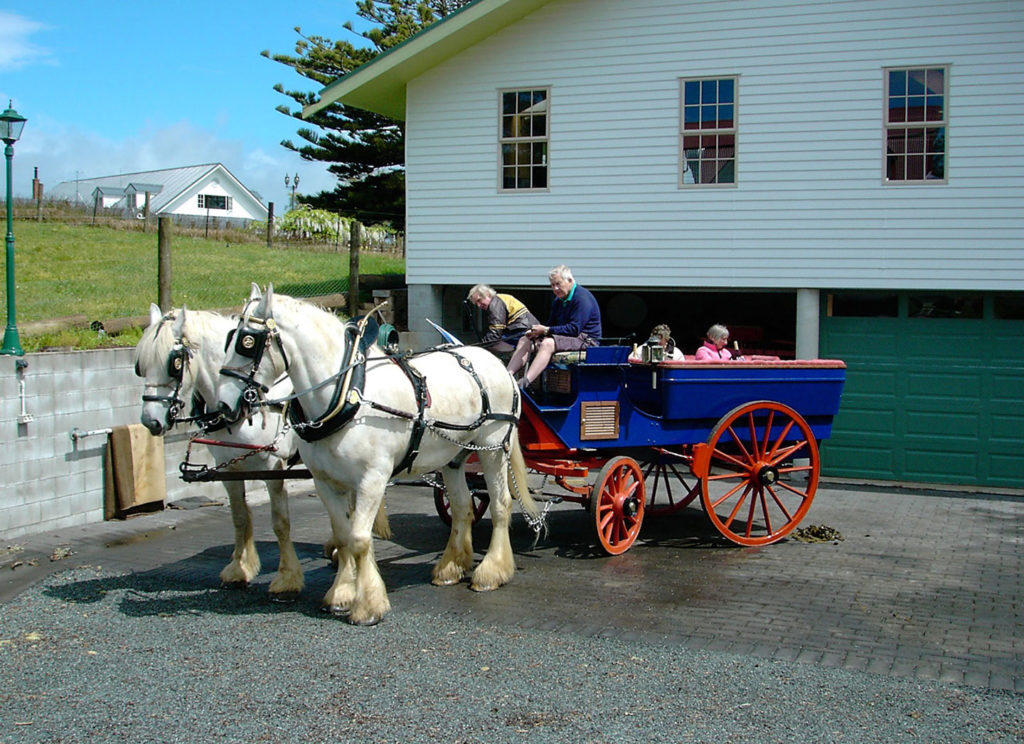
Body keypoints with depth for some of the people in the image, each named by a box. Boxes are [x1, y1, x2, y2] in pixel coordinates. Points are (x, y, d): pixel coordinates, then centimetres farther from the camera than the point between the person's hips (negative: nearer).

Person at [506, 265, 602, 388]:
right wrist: (536, 332, -8)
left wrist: (546, 330, -22)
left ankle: (525, 382, -48)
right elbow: (551, 324, 15)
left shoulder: (582, 298, -14)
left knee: (548, 343, -35)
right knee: (524, 341, 2)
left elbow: (574, 328, -22)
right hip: (564, 337, 10)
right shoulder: (558, 300, 15)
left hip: (585, 340, -10)